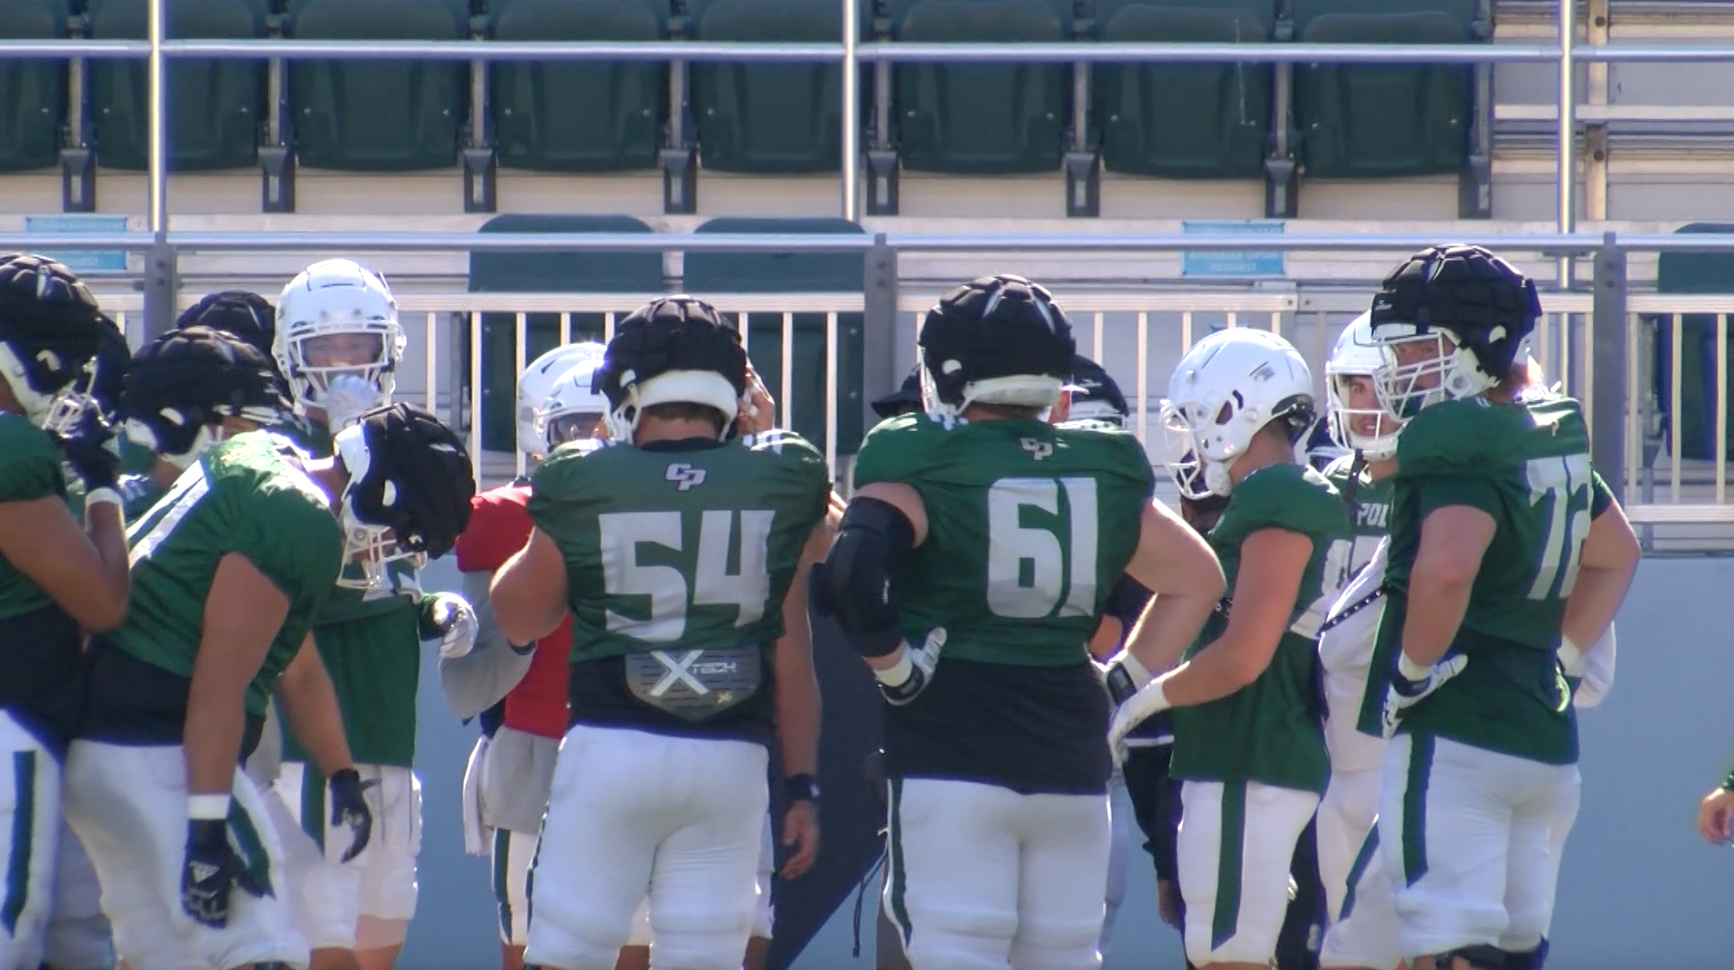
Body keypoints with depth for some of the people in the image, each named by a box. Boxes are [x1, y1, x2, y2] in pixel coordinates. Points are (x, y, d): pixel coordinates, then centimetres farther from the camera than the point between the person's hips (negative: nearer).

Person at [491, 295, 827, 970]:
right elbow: (793, 658, 3)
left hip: (610, 749, -1)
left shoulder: (583, 487, -4)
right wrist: (802, 786, 10)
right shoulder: (778, 484, 0)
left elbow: (517, 620, 12)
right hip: (729, 761, 1)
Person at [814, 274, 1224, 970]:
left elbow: (855, 575, -21)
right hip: (1072, 756, 5)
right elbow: (1197, 580, 21)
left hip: (951, 754, -5)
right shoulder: (1105, 472, 10)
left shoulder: (923, 466, -6)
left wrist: (896, 670, -7)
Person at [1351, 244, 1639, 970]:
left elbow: (1445, 569, -32)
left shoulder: (1458, 443, -15)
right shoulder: (1554, 441, 14)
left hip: (1455, 737, -9)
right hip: (1545, 735, 9)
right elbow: (1616, 556, 30)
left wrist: (1411, 672, -17)